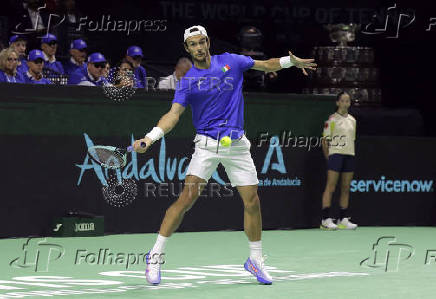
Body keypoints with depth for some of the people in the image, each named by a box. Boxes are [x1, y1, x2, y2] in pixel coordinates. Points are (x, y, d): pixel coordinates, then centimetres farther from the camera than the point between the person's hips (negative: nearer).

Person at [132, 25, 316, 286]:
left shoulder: (230, 62, 4)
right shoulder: (188, 81, -2)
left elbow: (266, 65, 14)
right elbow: (174, 114, -11)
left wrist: (291, 61, -4)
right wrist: (150, 138, -26)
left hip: (237, 144, 3)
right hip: (207, 144, -2)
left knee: (252, 201, 1)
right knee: (187, 198, -14)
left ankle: (256, 260, 18)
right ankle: (156, 255, -8)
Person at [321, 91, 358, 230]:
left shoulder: (352, 120, 15)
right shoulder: (332, 120, -3)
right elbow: (325, 141, -2)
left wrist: (351, 153, 12)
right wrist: (328, 158, -5)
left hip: (349, 155, 6)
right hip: (336, 154, -6)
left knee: (346, 189, 7)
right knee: (330, 188, -8)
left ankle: (343, 220, 11)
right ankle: (326, 220, -9)